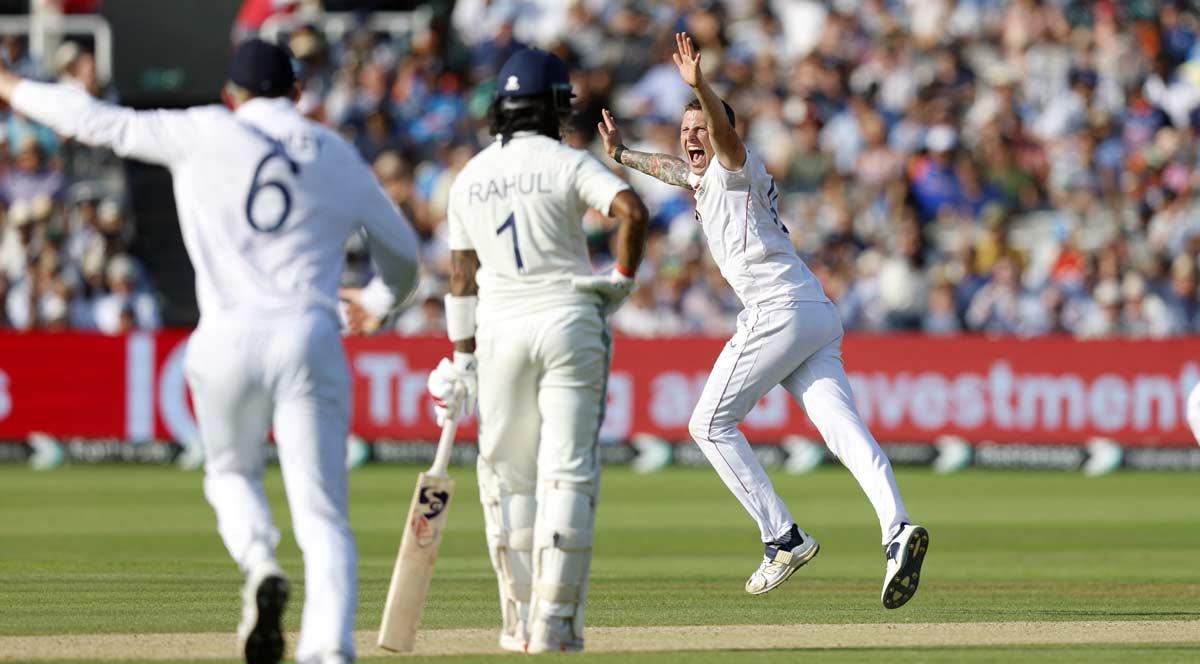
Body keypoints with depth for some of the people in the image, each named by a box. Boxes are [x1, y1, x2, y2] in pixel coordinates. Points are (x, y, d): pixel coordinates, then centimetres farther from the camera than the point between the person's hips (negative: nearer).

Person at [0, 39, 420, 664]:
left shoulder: (206, 133, 7)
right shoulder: (337, 156, 14)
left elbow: (101, 122, 10)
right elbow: (401, 249, 26)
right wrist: (390, 302, 48)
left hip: (229, 337, -1)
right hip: (311, 340, 1)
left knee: (230, 472, 25)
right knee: (322, 517, 0)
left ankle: (258, 560, -6)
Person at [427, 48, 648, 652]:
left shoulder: (469, 178, 9)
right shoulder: (567, 164, -2)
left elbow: (461, 275, 10)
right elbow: (632, 211, -19)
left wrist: (462, 359, 14)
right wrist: (622, 279, -4)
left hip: (499, 330, 3)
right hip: (568, 323, -3)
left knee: (507, 473, 11)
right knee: (567, 471, -2)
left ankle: (519, 621, 9)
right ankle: (554, 623, -9)